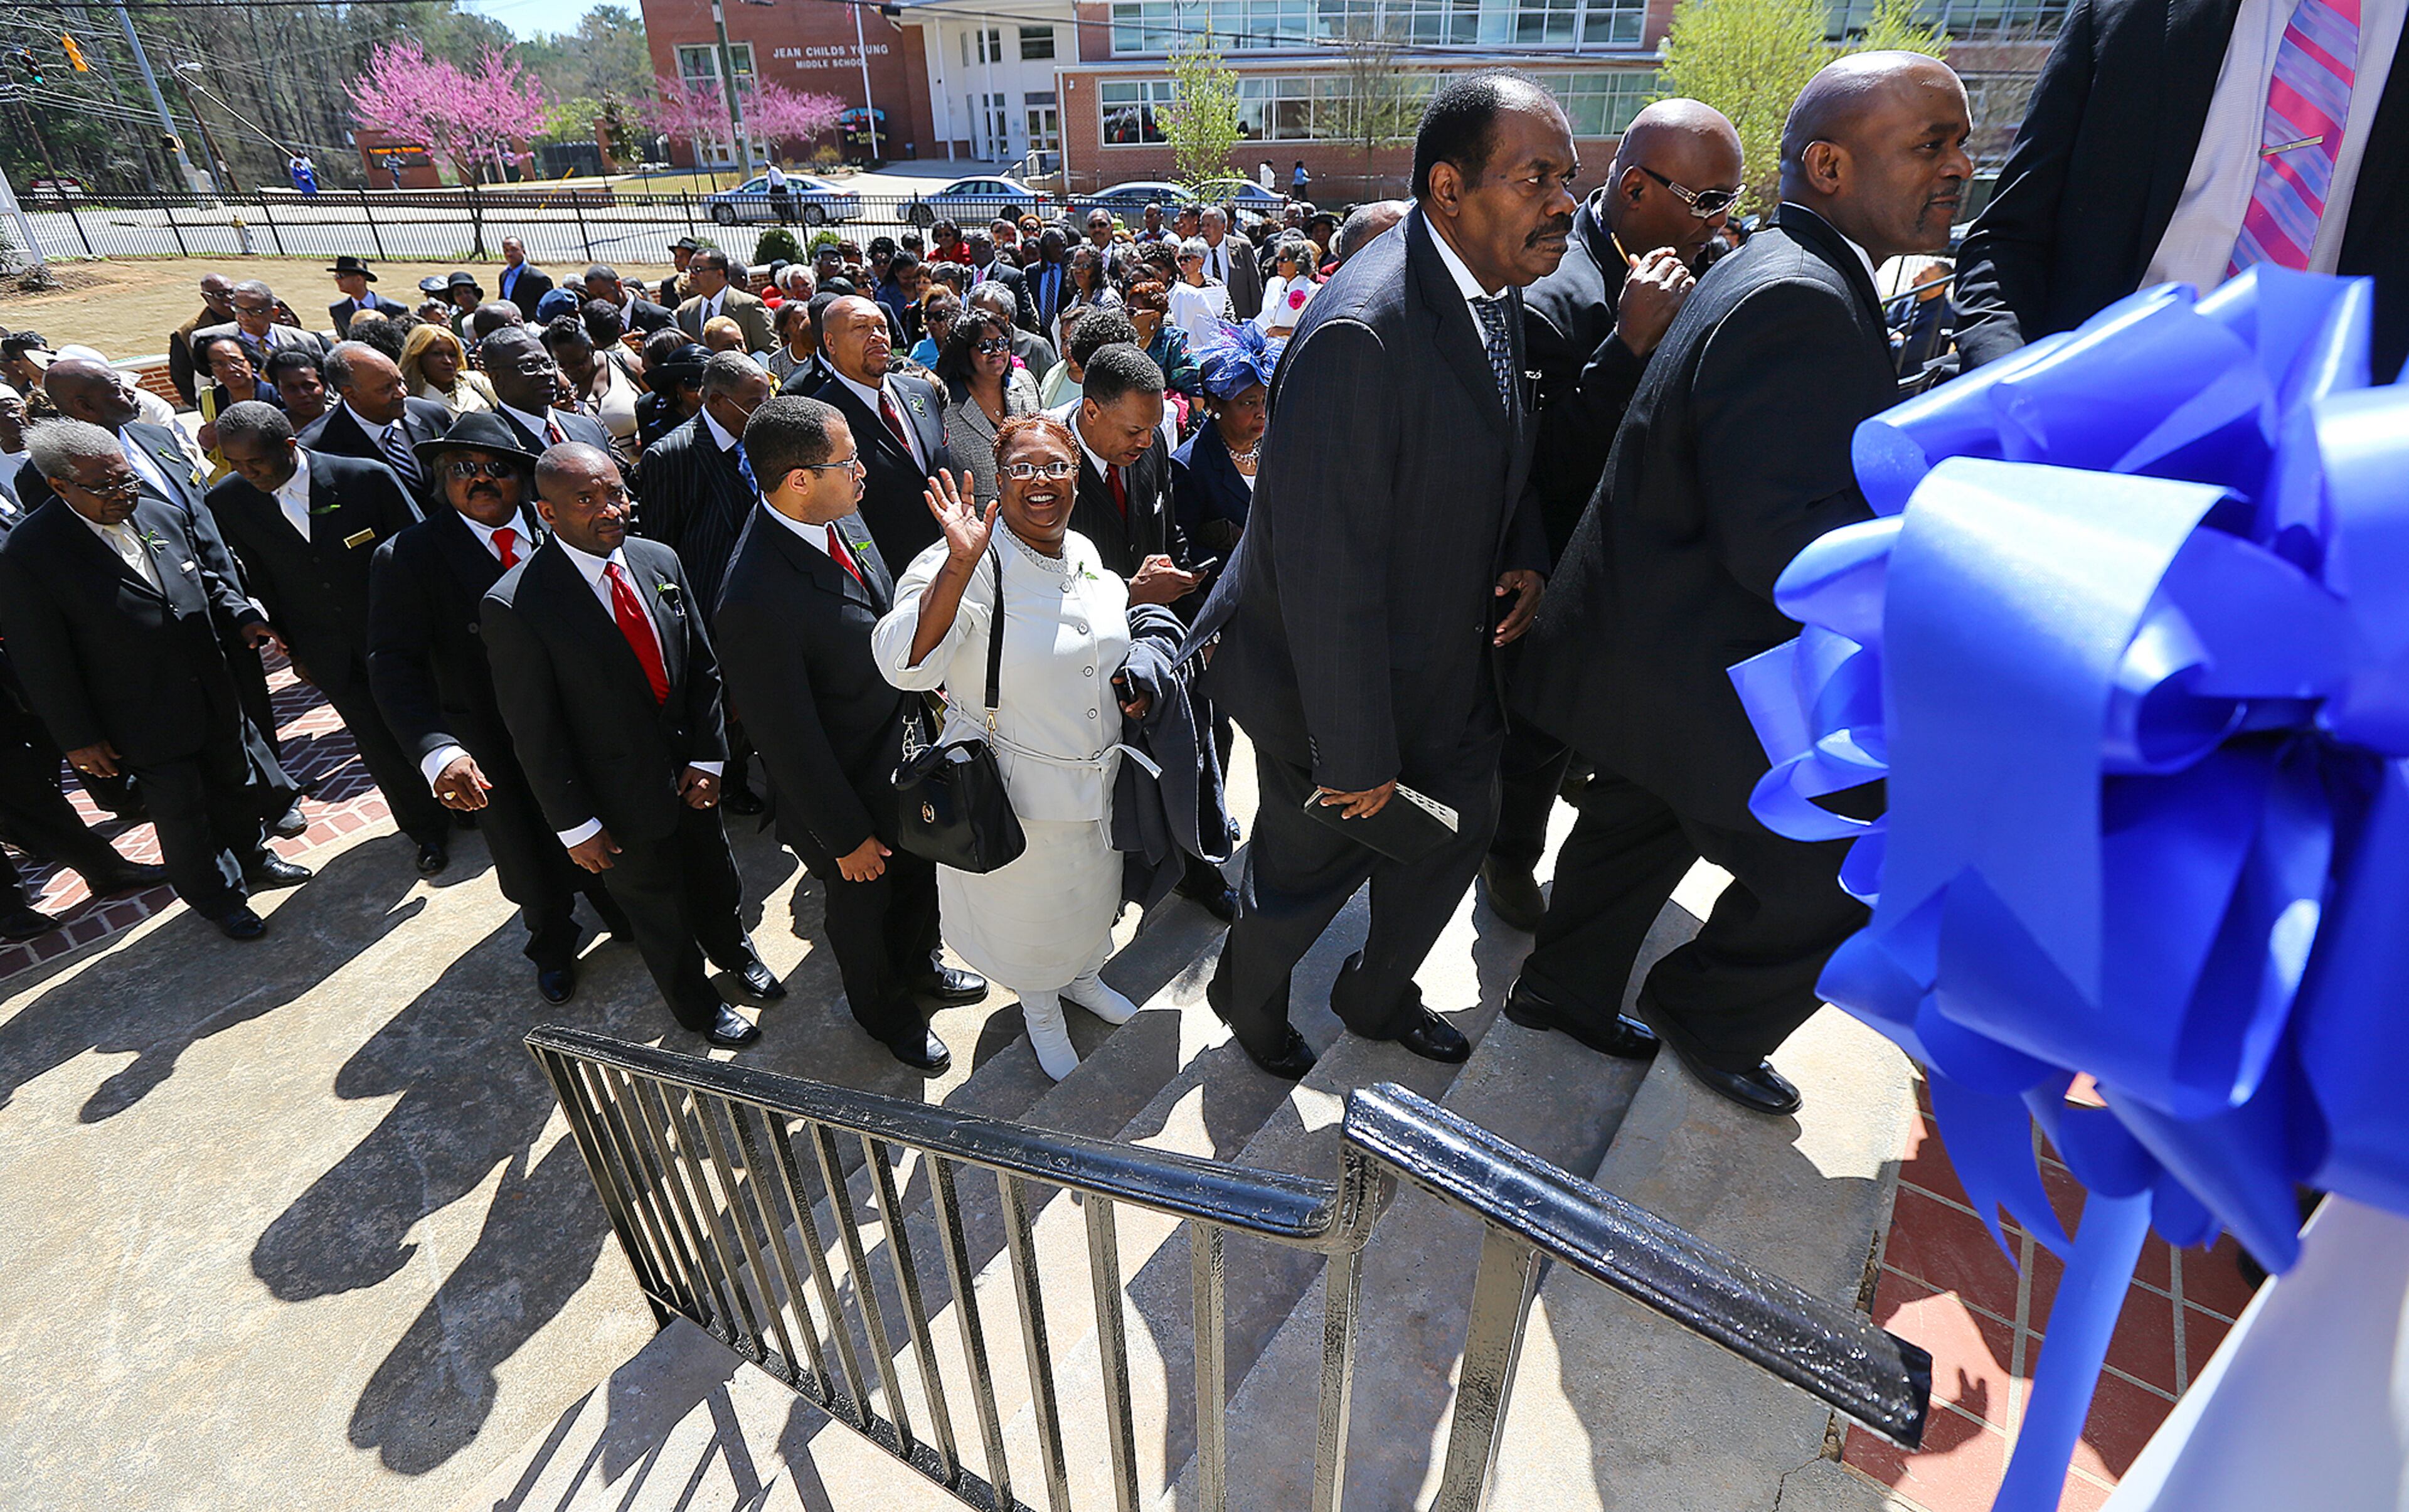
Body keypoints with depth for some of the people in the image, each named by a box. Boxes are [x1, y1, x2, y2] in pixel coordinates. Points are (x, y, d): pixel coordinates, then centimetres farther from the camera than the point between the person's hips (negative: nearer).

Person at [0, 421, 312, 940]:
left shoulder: (162, 516, -1)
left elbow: (210, 579, 15)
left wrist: (242, 619, -5)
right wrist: (78, 738, -12)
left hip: (214, 697, 6)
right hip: (147, 720, -5)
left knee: (236, 784, 23)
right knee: (182, 811, 10)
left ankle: (251, 859, 47)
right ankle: (217, 898, 30)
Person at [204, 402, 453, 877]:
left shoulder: (368, 478, -17)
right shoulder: (227, 502, -7)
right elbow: (259, 581, 4)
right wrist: (292, 649, 8)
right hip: (330, 654, 2)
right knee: (381, 747, 8)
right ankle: (428, 831, 28)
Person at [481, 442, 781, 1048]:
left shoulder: (659, 561, -6)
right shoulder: (515, 605, -23)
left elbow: (703, 667, 2)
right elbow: (534, 731, -17)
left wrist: (707, 756, -4)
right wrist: (574, 825, -13)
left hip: (690, 772, 5)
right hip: (625, 796, -5)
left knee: (717, 878, 26)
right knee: (657, 909, 18)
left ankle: (733, 950, 57)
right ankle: (696, 1003, 44)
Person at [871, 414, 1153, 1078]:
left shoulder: (1087, 555, -1)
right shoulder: (969, 566, -22)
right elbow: (905, 665, -37)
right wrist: (960, 563, -45)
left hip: (1097, 777, 6)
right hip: (1016, 792, -6)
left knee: (1093, 897, 27)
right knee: (1027, 912, 18)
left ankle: (1083, 978, 58)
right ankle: (1040, 1011, 49)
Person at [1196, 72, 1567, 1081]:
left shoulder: (1499, 293, 1)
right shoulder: (1361, 333, -30)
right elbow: (1328, 572, -29)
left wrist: (1526, 554, -4)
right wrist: (1356, 758, -22)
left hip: (1452, 664, 9)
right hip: (1337, 682, -8)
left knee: (1456, 832, 22)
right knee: (1309, 864, 13)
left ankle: (1377, 998, 49)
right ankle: (1247, 999, 48)